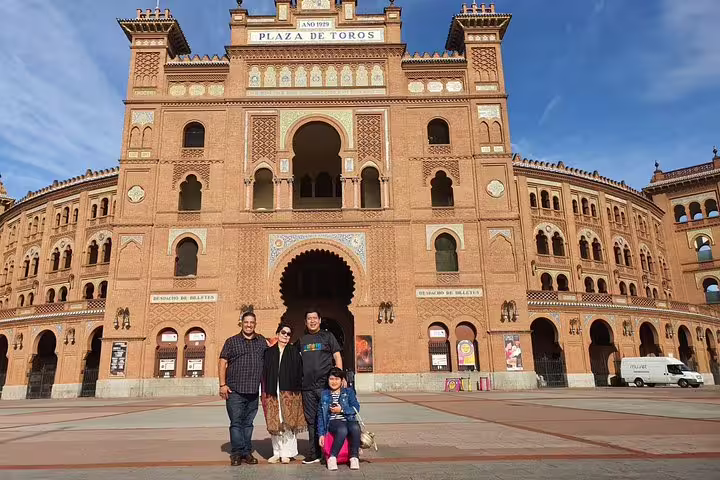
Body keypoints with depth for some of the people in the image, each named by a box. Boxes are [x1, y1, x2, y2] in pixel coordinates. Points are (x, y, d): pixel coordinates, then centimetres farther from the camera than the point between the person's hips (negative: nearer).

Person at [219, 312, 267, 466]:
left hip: (254, 390, 3)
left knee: (248, 423, 10)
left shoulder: (262, 341, 9)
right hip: (235, 390, -2)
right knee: (236, 422, -1)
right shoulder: (232, 341, 2)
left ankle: (247, 452, 18)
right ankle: (237, 453, 7)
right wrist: (222, 384, -8)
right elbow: (222, 362, -1)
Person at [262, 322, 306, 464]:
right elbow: (264, 374, 8)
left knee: (288, 422, -3)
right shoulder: (269, 352, 11)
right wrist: (265, 393, 0)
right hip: (272, 392, 2)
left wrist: (298, 391, -5)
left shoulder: (294, 352, 7)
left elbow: (299, 372, 3)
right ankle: (277, 452, 14)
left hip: (289, 392, -2)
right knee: (274, 424, 3)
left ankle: (286, 453, 6)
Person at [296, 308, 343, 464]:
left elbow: (337, 357, 3)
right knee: (311, 420, 8)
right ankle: (314, 453, 17)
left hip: (326, 385, -3)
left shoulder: (327, 336, 5)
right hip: (307, 387, 3)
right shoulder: (301, 340, 14)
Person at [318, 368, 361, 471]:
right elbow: (320, 416, 13)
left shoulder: (349, 392, 13)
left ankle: (354, 457, -23)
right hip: (333, 422, -1)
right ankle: (332, 457, -25)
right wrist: (321, 434, 6)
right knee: (342, 430, -36)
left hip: (349, 420, 1)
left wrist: (342, 409, -9)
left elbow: (356, 408, 3)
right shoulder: (324, 395, 13)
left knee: (355, 428, -35)